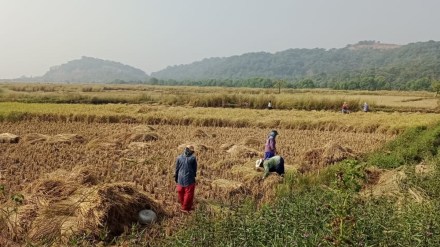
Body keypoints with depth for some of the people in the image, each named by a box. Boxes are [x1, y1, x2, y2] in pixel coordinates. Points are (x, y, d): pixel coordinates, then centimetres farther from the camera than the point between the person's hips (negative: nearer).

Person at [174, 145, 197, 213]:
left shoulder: (179, 157, -3)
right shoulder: (193, 158, -10)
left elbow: (177, 168, 4)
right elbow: (195, 169, -1)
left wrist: (176, 177, 15)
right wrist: (194, 175, 16)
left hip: (180, 178, 4)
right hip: (189, 179, -3)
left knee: (181, 192, 18)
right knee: (188, 193, 7)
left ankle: (183, 205, 34)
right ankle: (185, 208, 12)